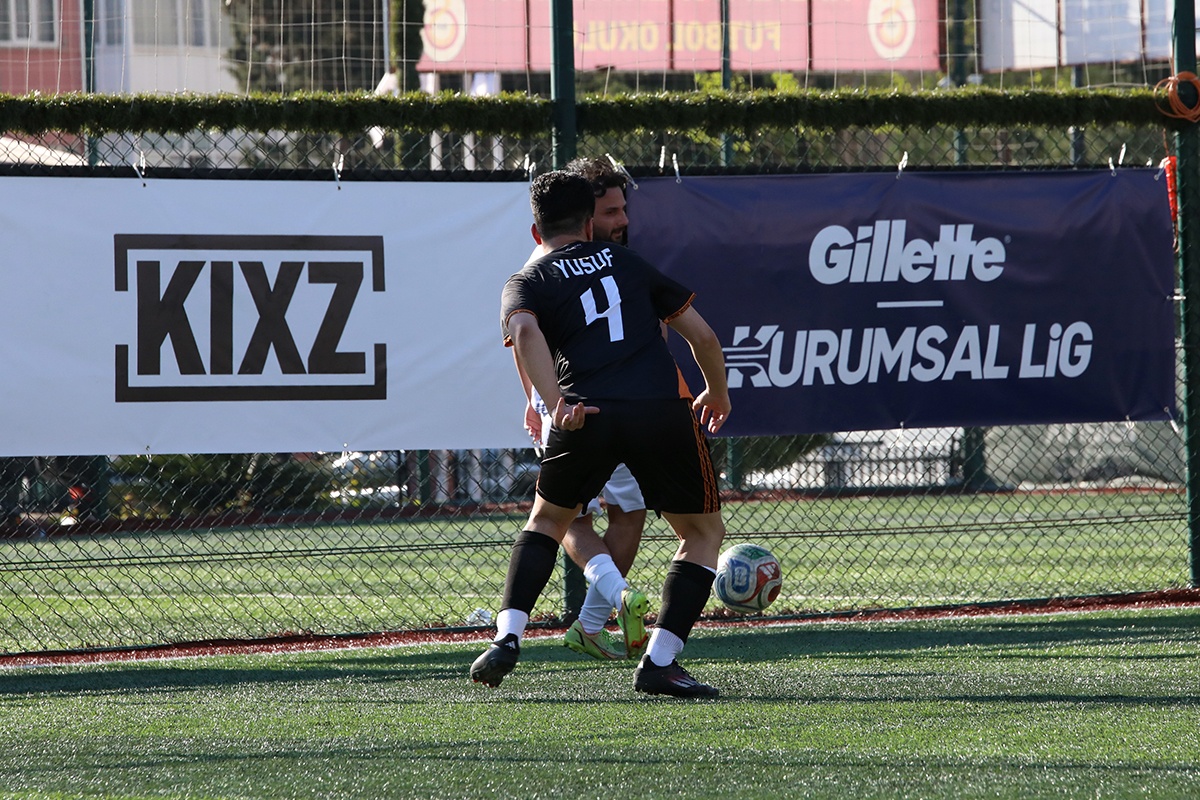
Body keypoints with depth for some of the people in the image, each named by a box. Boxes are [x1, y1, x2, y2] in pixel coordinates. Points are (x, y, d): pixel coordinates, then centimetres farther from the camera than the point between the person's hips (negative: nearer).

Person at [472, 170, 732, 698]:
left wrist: (556, 406, -16)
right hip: (663, 411, 0)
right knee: (704, 532, 18)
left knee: (548, 518, 27)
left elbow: (525, 331, -9)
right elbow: (701, 334, 21)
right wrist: (717, 392, 38)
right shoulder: (629, 263, 24)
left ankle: (507, 638, 11)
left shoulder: (526, 284, 17)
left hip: (587, 415, 0)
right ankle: (660, 660, 6)